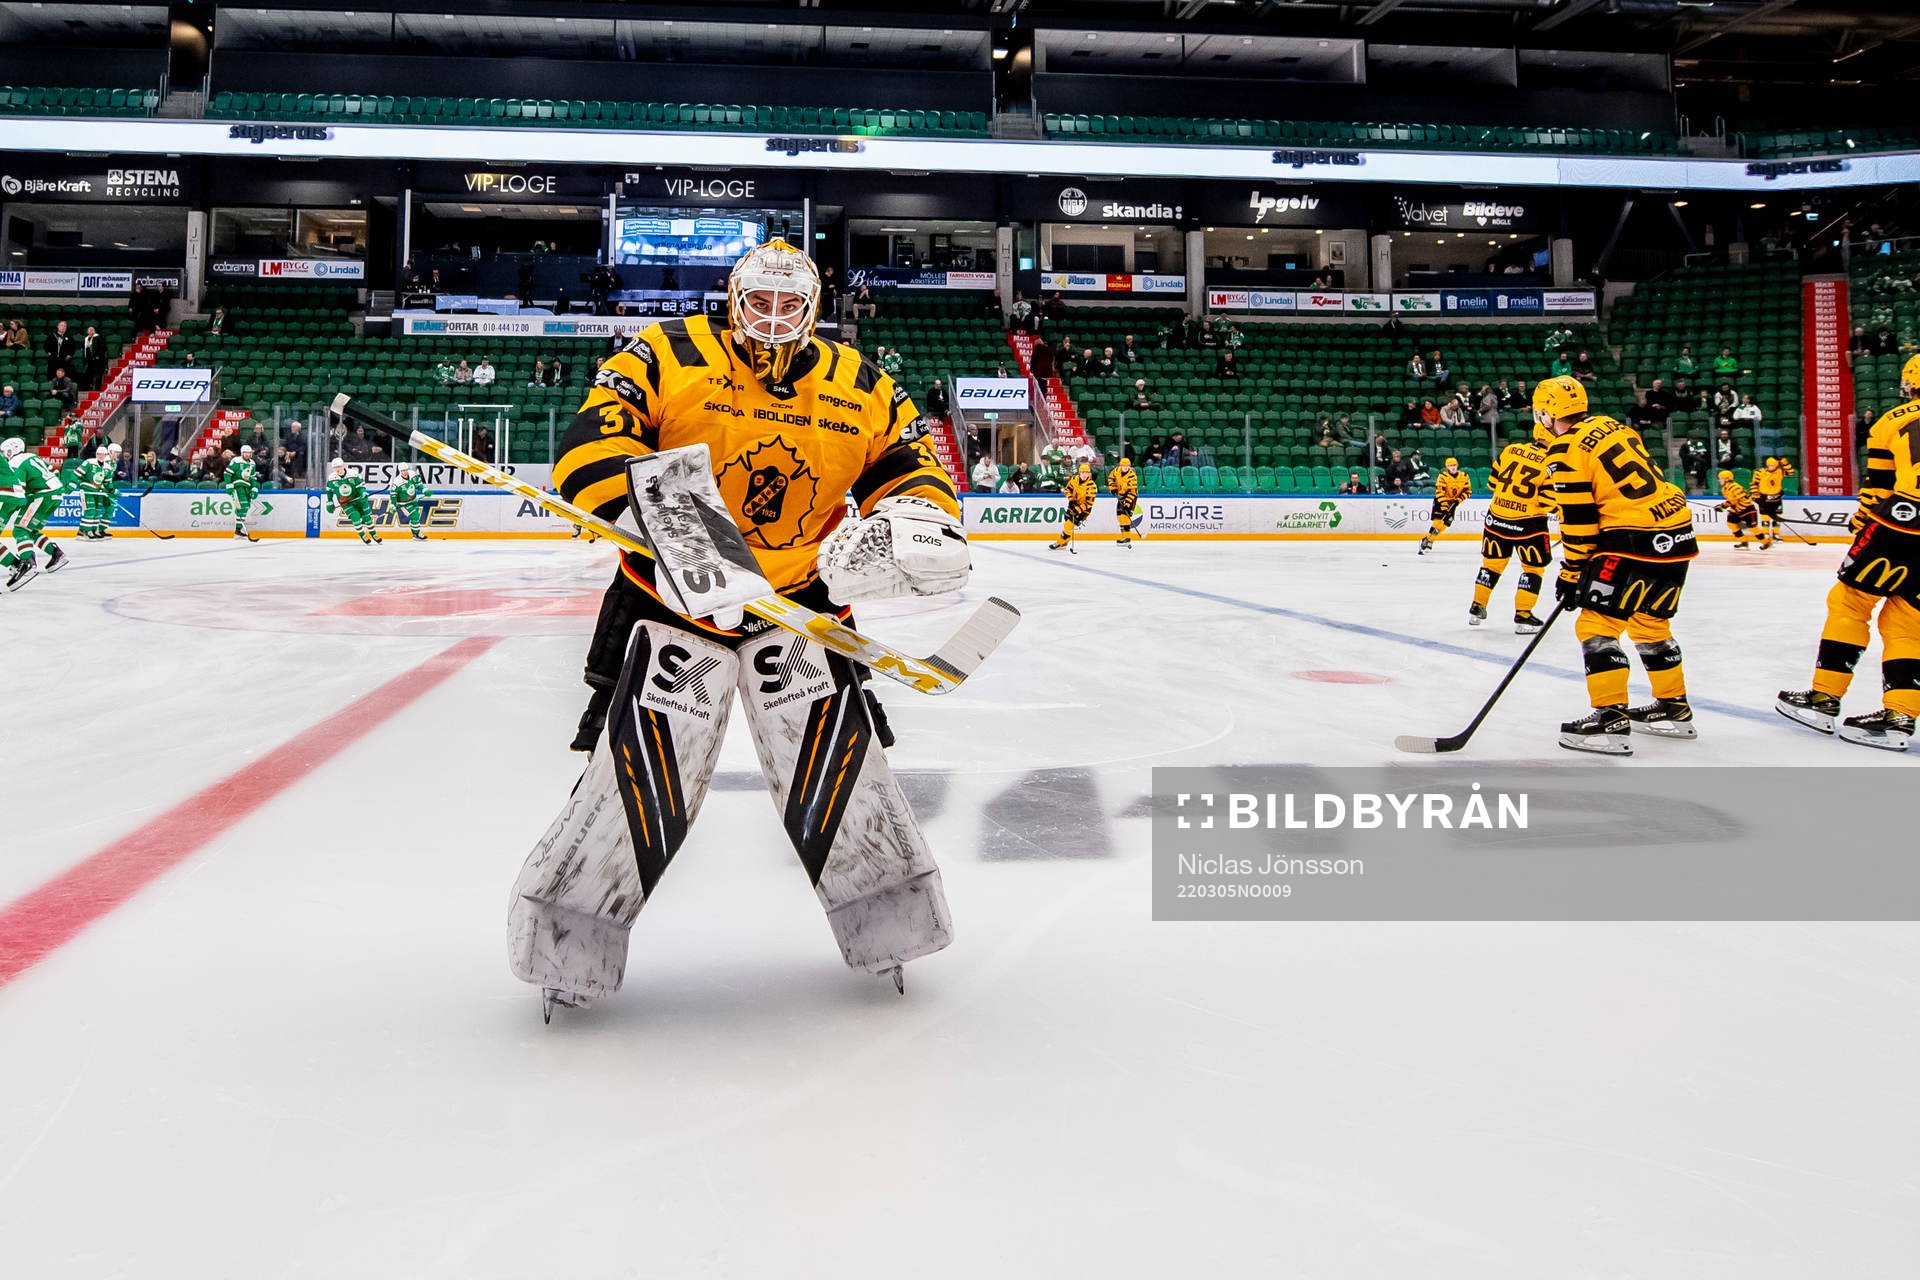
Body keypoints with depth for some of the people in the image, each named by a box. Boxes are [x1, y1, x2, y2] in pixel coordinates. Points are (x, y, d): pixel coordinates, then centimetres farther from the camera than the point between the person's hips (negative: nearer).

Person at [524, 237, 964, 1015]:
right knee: (645, 769, -9)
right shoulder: (668, 357, -8)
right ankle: (570, 945, 10)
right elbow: (592, 444, -18)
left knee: (833, 752, -7)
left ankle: (887, 922, 14)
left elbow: (908, 459, 7)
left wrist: (919, 518, -17)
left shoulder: (859, 388, 3)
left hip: (799, 597, 3)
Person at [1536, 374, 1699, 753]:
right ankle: (1674, 708, 32)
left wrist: (1571, 576, 1)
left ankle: (1610, 720, -10)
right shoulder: (1611, 425, 16)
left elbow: (1578, 523, -10)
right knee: (1650, 622, 22)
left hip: (1639, 541, -9)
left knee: (1597, 624, -5)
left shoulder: (1565, 452, -9)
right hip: (1678, 535, 9)